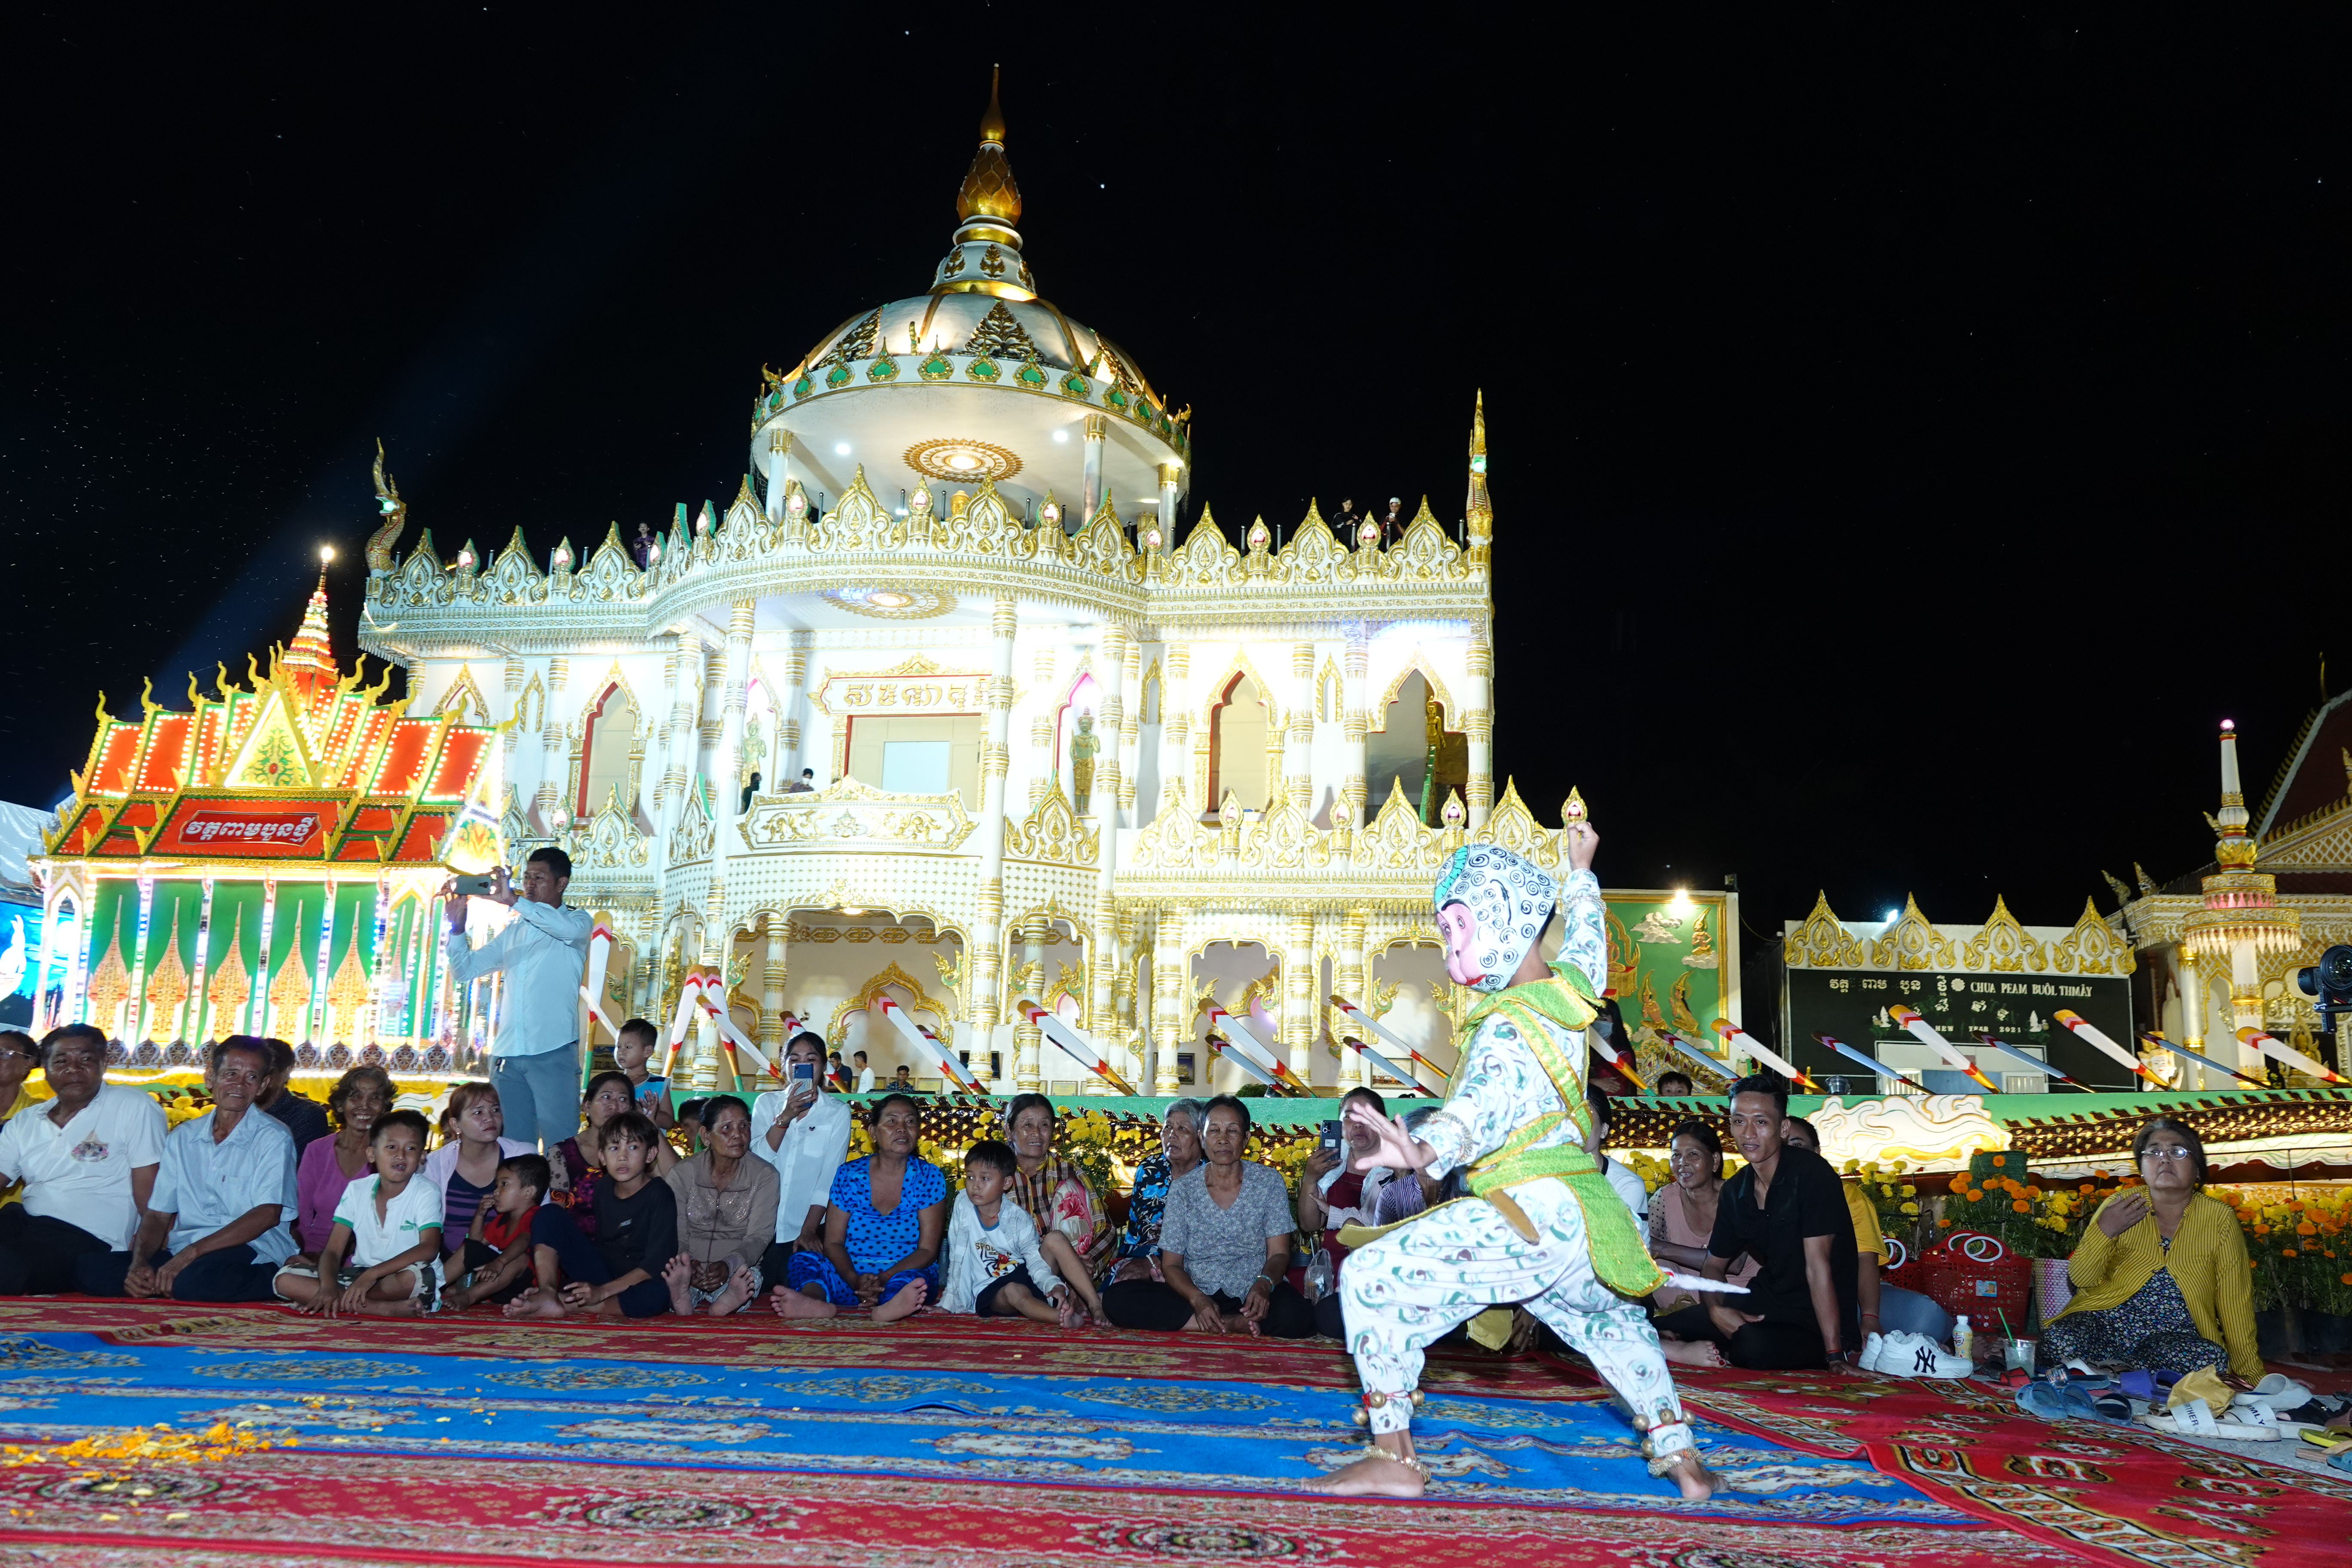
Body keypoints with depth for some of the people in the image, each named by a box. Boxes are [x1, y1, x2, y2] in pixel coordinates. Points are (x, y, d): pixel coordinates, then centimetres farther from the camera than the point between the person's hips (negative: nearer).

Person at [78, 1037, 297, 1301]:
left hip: (250, 1252, -5)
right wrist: (139, 1262, -8)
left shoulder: (273, 1138, 0)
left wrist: (191, 1253, -19)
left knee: (194, 1281, -37)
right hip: (180, 1253, 6)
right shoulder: (182, 1137, 17)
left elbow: (268, 1214, -12)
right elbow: (158, 1213, 12)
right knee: (90, 1269, -16)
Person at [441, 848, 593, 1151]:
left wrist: (513, 901, -26)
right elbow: (464, 971, 19)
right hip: (507, 1055, 5)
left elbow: (570, 929, -21)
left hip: (553, 1053, -5)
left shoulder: (577, 921, 5)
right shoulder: (513, 932, 22)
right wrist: (457, 923, 3)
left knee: (560, 1147, -8)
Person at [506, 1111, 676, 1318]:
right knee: (549, 1213, -4)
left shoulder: (660, 1195, -13)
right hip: (600, 1272, 6)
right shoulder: (604, 1189, 6)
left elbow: (657, 1262, -21)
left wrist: (602, 1291, -27)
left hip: (636, 1284, -5)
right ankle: (548, 1294, -22)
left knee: (658, 1294, -43)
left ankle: (565, 1304, -31)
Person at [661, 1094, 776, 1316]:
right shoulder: (682, 1173, 4)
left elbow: (759, 1236, -6)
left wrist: (728, 1265, -28)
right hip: (690, 1270, 0)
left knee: (749, 1277, -36)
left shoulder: (764, 1175, 3)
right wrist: (687, 1264, -27)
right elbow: (674, 1234, -3)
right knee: (667, 1276, -35)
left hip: (735, 1271, 0)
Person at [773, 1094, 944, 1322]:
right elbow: (833, 1243, 2)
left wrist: (884, 1279, -21)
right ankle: (817, 1302, -58)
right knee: (802, 1260, -24)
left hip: (904, 1274, -2)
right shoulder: (849, 1175, 5)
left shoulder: (929, 1177, 1)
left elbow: (927, 1250, -3)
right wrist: (856, 1280, -20)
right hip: (850, 1275, 2)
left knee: (910, 1280, -35)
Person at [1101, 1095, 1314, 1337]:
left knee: (1298, 1317, -37)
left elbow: (1279, 1253, 0)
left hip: (1253, 1294, -2)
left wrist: (1264, 1284, -24)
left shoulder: (1269, 1181, 3)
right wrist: (1197, 1299, -21)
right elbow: (1171, 1264, 1)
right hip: (1195, 1292, 2)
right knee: (1116, 1299, -24)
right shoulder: (1183, 1189, 3)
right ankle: (1236, 1323, -21)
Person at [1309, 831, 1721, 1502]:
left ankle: (1393, 1458, -13)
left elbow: (1483, 1102, -34)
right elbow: (1587, 938, 33)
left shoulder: (1507, 1026, -15)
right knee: (1614, 1319, 39)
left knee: (1372, 1276, -13)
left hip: (1529, 1214, -10)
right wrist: (1581, 869, 49)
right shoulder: (1570, 985, 9)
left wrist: (1424, 1150, -53)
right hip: (1581, 1218, 10)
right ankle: (1680, 1456, 37)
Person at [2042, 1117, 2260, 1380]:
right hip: (2105, 1322, -1)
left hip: (2175, 1336, 1)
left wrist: (2249, 1373, -1)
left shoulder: (2219, 1218, 3)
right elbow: (2082, 1279, 1)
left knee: (2212, 1359, -33)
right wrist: (2103, 1231, -14)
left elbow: (2236, 1302, 5)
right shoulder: (2121, 1205, 4)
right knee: (2059, 1339, -32)